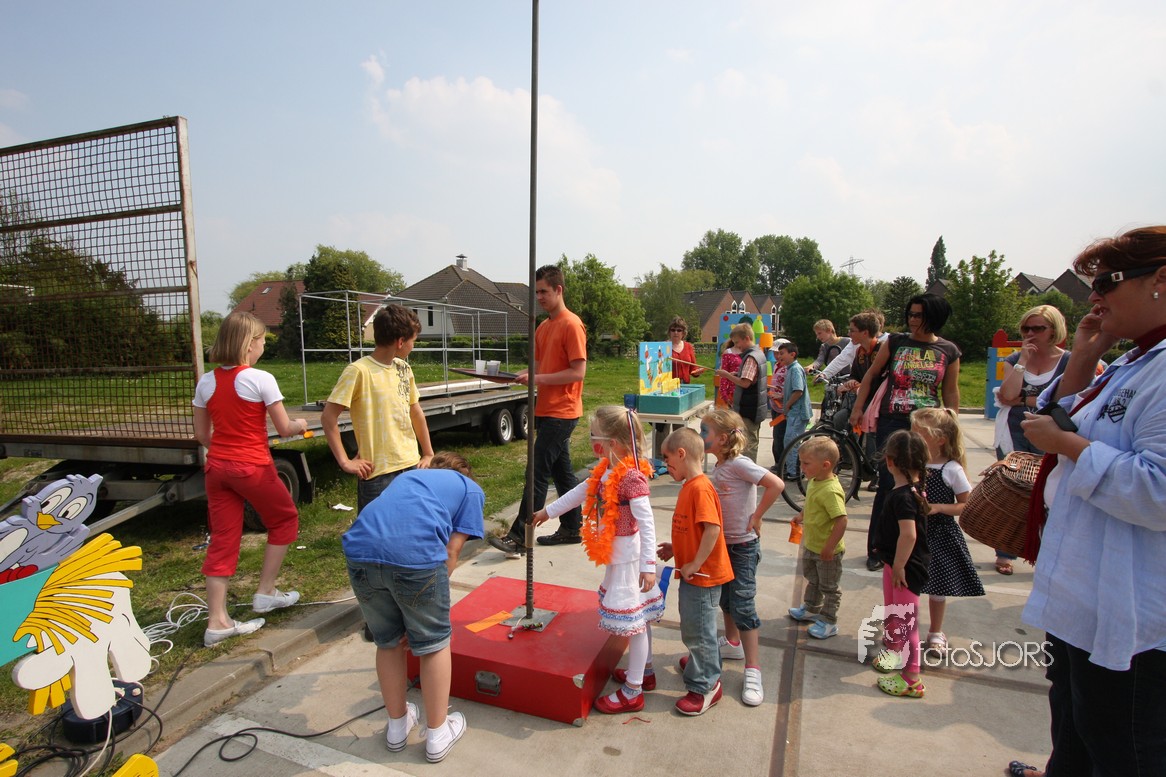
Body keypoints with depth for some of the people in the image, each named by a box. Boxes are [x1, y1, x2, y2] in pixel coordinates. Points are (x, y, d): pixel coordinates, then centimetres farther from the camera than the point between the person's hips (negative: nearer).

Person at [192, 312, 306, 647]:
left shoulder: (206, 382, 5)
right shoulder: (261, 380, -13)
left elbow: (201, 434, 10)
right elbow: (284, 429, -11)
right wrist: (301, 425, 10)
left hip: (218, 467, 6)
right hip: (254, 467, -6)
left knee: (222, 539, 10)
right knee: (285, 520, 18)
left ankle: (217, 621, 15)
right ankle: (265, 592, 21)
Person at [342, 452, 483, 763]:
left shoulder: (409, 475, 37)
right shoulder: (471, 489, 24)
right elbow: (451, 553, 13)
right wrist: (430, 603, 20)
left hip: (361, 549, 5)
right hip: (415, 553, -4)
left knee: (388, 642, 26)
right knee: (433, 644, 20)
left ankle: (397, 726, 44)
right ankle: (437, 735, 35)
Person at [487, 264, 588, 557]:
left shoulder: (571, 325, -13)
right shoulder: (542, 327, 14)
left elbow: (578, 372, -18)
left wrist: (537, 379, -21)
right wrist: (522, 375, 0)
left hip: (561, 412, -9)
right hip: (547, 410, 9)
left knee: (538, 472, -8)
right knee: (561, 470, 14)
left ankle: (519, 538, -2)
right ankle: (572, 528, 26)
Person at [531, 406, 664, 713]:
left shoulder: (631, 476, -26)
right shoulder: (606, 469, 3)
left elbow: (647, 523, -25)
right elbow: (582, 491, 17)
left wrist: (648, 566, -25)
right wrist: (548, 511, 26)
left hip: (628, 556, -9)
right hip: (616, 554, 9)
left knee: (632, 617, 3)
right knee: (638, 615, 22)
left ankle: (632, 693, 17)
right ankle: (644, 671, 40)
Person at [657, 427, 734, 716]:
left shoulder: (700, 488, -24)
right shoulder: (689, 486, 8)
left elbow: (712, 529, -29)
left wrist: (695, 564, -25)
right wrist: (675, 549, 9)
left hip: (702, 575, -10)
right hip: (692, 573, 10)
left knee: (698, 630, 3)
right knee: (693, 627, 25)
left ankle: (705, 686, 19)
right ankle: (702, 661, 46)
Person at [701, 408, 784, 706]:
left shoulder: (739, 464, -22)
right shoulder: (718, 467, 3)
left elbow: (776, 485, -29)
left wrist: (756, 517, -22)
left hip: (743, 546, -8)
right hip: (722, 543, 8)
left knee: (742, 606, -4)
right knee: (725, 599, 21)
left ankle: (753, 670, 7)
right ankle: (732, 643, 42)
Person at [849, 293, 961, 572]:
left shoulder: (949, 351, 6)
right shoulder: (895, 342, 3)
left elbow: (951, 392, 11)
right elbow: (871, 375, 9)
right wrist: (858, 408, 5)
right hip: (891, 423, -1)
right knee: (888, 486, -4)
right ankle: (876, 550, 8)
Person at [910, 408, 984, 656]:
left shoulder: (952, 469, -12)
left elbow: (966, 505, -7)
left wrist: (938, 507, -19)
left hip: (940, 535, -2)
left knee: (937, 586, 13)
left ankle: (936, 632, 34)